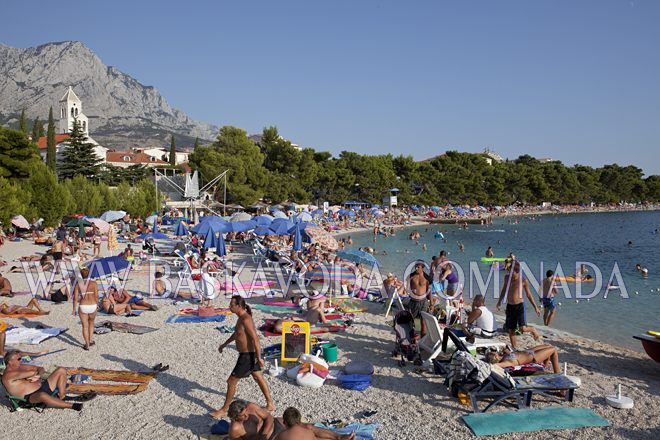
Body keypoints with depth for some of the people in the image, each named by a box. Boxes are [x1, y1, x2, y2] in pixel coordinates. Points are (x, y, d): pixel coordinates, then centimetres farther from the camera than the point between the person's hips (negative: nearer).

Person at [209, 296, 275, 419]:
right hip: (250, 353, 10)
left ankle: (224, 410, 16)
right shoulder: (242, 317, 6)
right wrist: (225, 344, 31)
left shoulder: (245, 320, -25)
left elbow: (255, 339, -27)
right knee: (258, 378, 19)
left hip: (248, 355, -10)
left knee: (231, 381, 1)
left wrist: (259, 358, -25)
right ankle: (270, 404, 31)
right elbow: (237, 333, 23)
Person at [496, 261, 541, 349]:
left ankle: (533, 330, 18)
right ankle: (514, 348, 21)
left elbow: (529, 294, 2)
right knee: (511, 330, 6)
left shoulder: (523, 280, -9)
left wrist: (535, 307, 4)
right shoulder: (507, 278, 1)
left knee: (522, 329, -15)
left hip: (519, 305, -4)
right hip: (509, 306, 4)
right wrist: (499, 301, 18)